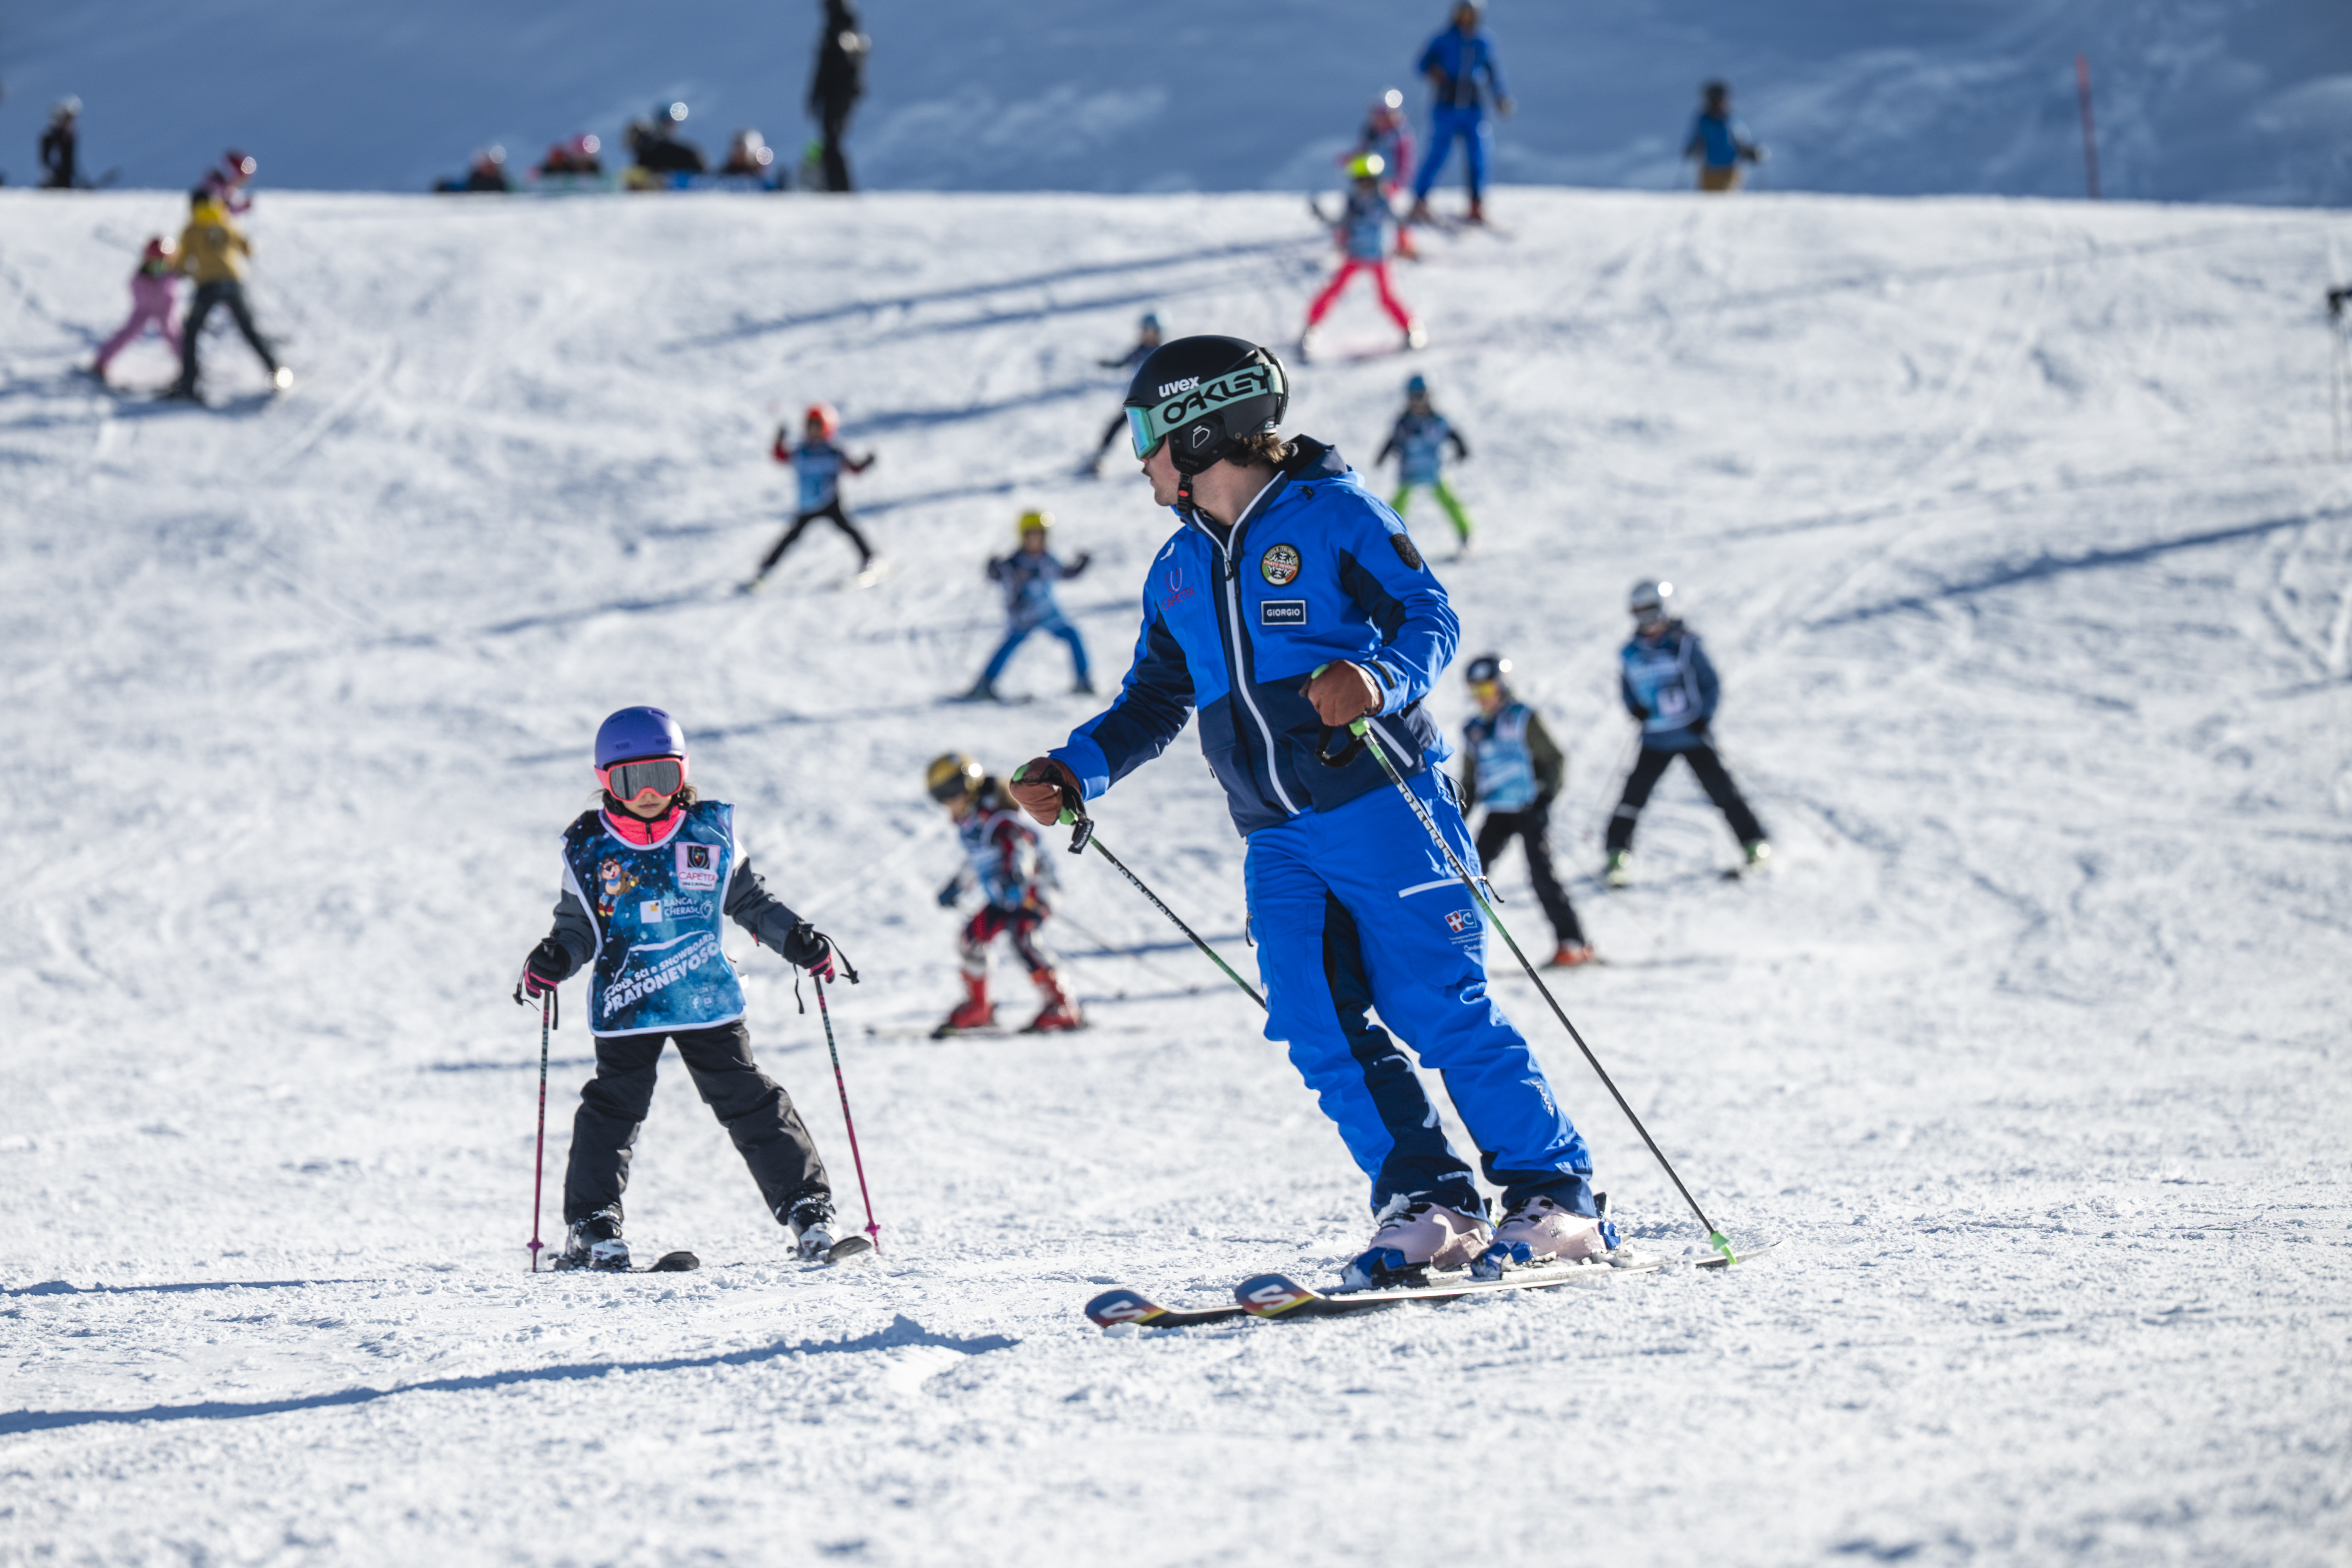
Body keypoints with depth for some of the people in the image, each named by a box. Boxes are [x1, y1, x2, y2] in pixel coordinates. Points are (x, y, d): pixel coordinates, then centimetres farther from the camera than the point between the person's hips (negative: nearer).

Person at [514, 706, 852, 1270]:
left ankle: (807, 1208, 8)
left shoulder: (710, 833, 2)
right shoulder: (590, 848, 0)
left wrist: (796, 938, 2)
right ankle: (592, 1227, 3)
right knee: (613, 1108, -5)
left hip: (708, 1000, 1)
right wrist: (553, 959, -14)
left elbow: (749, 901, 13)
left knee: (751, 1104, 2)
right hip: (626, 1006, -1)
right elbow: (579, 927, 5)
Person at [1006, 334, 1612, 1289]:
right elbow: (1155, 703, 25)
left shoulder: (1329, 514, -3)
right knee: (1319, 1027, -9)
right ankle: (1427, 1206, -5)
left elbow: (1428, 615, -8)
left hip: (1380, 802, -6)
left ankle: (1553, 1195, -2)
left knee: (1439, 1006, -10)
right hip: (1278, 838, 6)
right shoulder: (1178, 571, 18)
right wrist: (1073, 772, 10)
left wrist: (1378, 681, -28)